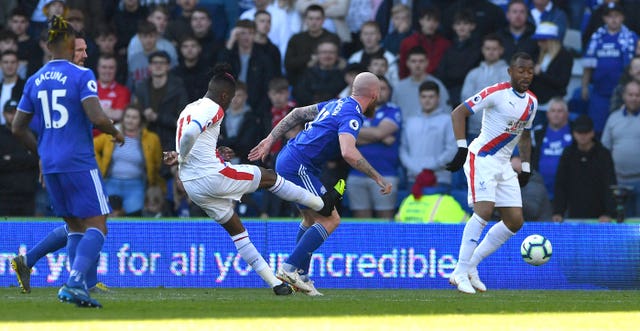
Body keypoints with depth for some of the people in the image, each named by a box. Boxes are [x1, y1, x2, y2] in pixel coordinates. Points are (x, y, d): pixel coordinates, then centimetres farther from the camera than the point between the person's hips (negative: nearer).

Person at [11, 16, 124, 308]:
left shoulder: (34, 81, 8)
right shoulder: (81, 76, -9)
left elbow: (17, 127, 12)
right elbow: (97, 118, -19)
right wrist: (116, 133, 1)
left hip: (50, 164, 6)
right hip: (79, 163, -6)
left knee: (75, 228, 15)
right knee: (96, 226, -4)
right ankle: (74, 282, -21)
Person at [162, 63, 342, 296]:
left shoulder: (189, 109, 16)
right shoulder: (213, 109, -10)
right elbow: (190, 134, -25)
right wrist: (180, 157, -9)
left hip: (191, 187, 9)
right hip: (213, 176, -9)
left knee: (235, 230, 15)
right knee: (269, 177, 11)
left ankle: (274, 282, 15)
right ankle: (323, 205, 26)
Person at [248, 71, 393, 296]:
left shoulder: (337, 104, 14)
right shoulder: (351, 115, -15)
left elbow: (298, 114, 21)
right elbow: (348, 152, -32)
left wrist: (270, 140, 24)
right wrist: (378, 178, -26)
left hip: (286, 160, 10)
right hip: (298, 166, -10)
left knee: (312, 219, 21)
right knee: (330, 220, -11)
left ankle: (301, 277, 20)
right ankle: (290, 268, -16)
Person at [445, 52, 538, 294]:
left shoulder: (531, 102, 10)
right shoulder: (496, 93, -13)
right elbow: (458, 112, -14)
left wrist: (526, 167, 16)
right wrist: (462, 148, -22)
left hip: (504, 165, 8)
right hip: (482, 158, -8)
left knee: (515, 221, 3)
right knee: (484, 211, -22)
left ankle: (471, 265, 12)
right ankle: (461, 272, -16)